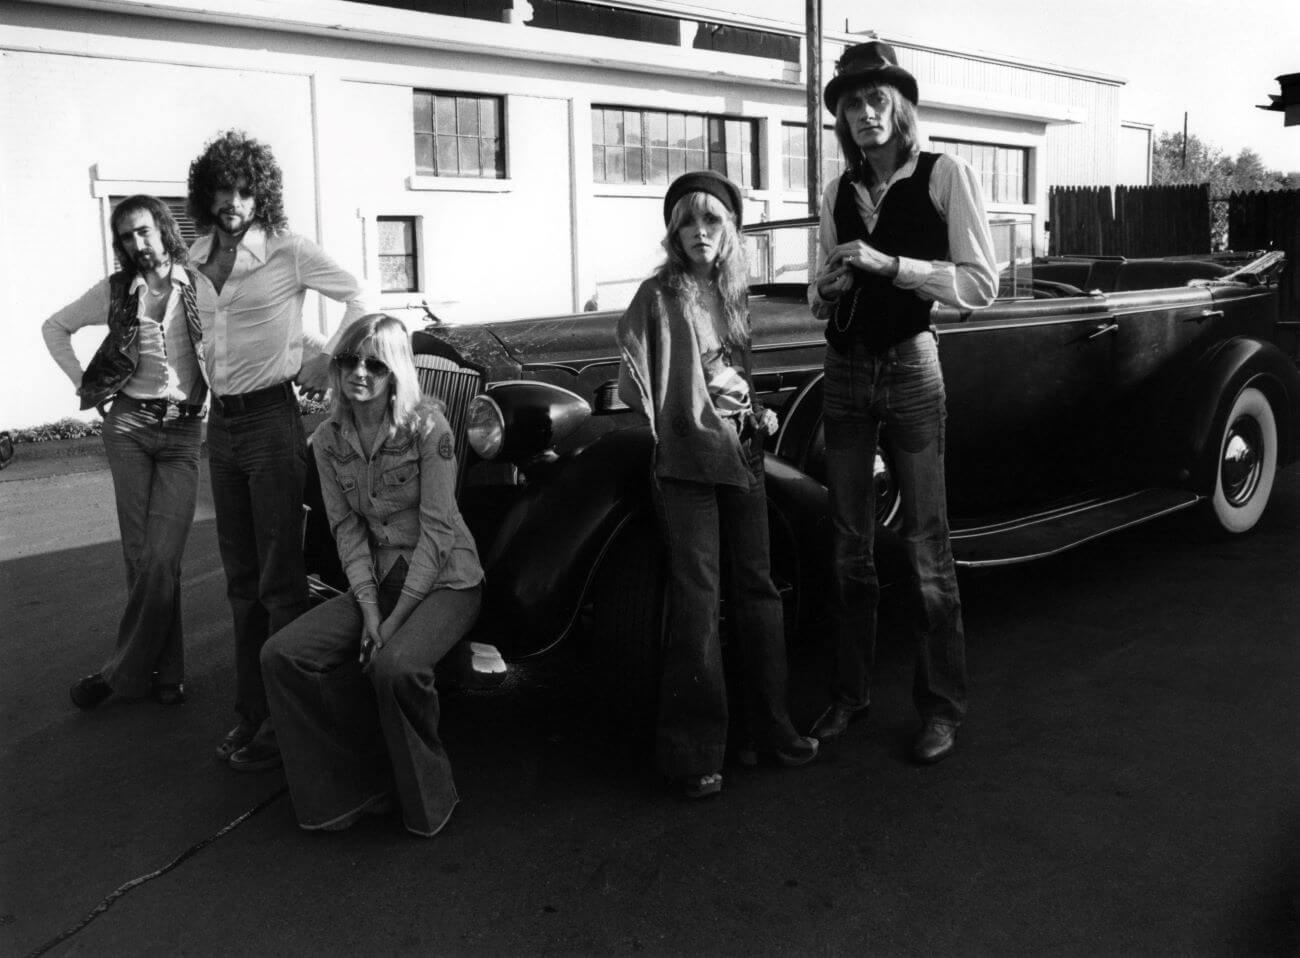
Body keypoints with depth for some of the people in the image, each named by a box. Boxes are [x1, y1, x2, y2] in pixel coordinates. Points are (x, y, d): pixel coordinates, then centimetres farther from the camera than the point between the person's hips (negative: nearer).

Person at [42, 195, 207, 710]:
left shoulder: (198, 285, 1)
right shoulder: (115, 291, 7)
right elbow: (55, 327, 19)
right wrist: (83, 383, 10)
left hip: (183, 434, -1)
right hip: (129, 425, 2)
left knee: (162, 557, -9)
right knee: (141, 555, -1)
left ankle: (123, 671, 4)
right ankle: (165, 671, 10)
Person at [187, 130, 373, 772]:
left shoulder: (286, 251, -7)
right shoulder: (200, 259, 11)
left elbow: (357, 295, -7)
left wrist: (325, 364, -9)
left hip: (270, 418, -7)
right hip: (220, 423, 7)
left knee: (279, 579, -4)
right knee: (241, 580, 12)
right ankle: (250, 713, 22)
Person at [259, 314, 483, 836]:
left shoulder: (426, 425, -14)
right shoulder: (329, 438, 3)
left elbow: (437, 531, -16)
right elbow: (347, 529, 2)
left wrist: (396, 617, -18)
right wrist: (369, 608, -12)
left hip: (445, 580, -6)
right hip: (378, 581, 6)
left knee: (393, 665, -33)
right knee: (281, 654, -13)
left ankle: (426, 800, -6)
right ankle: (355, 785, 2)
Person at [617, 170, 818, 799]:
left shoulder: (732, 293, 11)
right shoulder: (659, 295, -5)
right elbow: (637, 380, -8)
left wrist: (757, 414, 10)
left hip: (741, 453, 6)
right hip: (686, 461, -6)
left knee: (756, 589, 11)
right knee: (696, 602, -5)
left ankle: (770, 725, 23)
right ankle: (692, 752, 4)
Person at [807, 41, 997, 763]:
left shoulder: (945, 175, -4)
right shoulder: (839, 192, 11)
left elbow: (980, 285, -11)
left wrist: (888, 263, -19)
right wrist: (827, 287, -4)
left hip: (910, 366, -5)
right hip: (844, 369, 5)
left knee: (926, 544, -1)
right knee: (848, 544, 9)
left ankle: (941, 707, 12)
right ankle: (850, 691, 22)